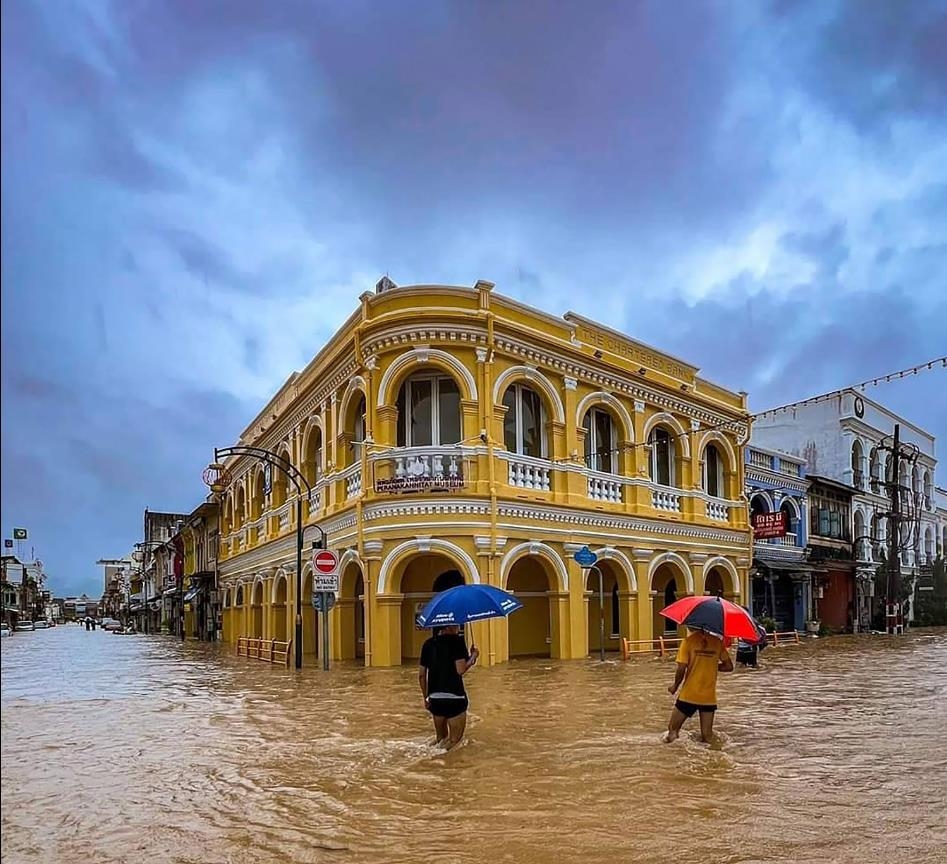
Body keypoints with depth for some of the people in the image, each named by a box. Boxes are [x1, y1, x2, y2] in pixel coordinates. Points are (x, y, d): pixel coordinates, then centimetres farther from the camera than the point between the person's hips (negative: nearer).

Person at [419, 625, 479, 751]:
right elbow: (461, 670, -17)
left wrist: (426, 697, 20)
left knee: (440, 739, 23)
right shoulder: (457, 641, -9)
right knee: (454, 740, 5)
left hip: (435, 697, 6)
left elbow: (421, 675, 10)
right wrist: (473, 657, -2)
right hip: (454, 697, -6)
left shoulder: (428, 644, 8)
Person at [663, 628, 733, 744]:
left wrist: (675, 686, 5)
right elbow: (729, 666, 6)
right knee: (707, 738, 6)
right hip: (709, 697, 3)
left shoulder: (689, 641, -9)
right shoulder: (717, 641, 1)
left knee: (672, 729, 8)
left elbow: (681, 669, -12)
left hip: (689, 695, -3)